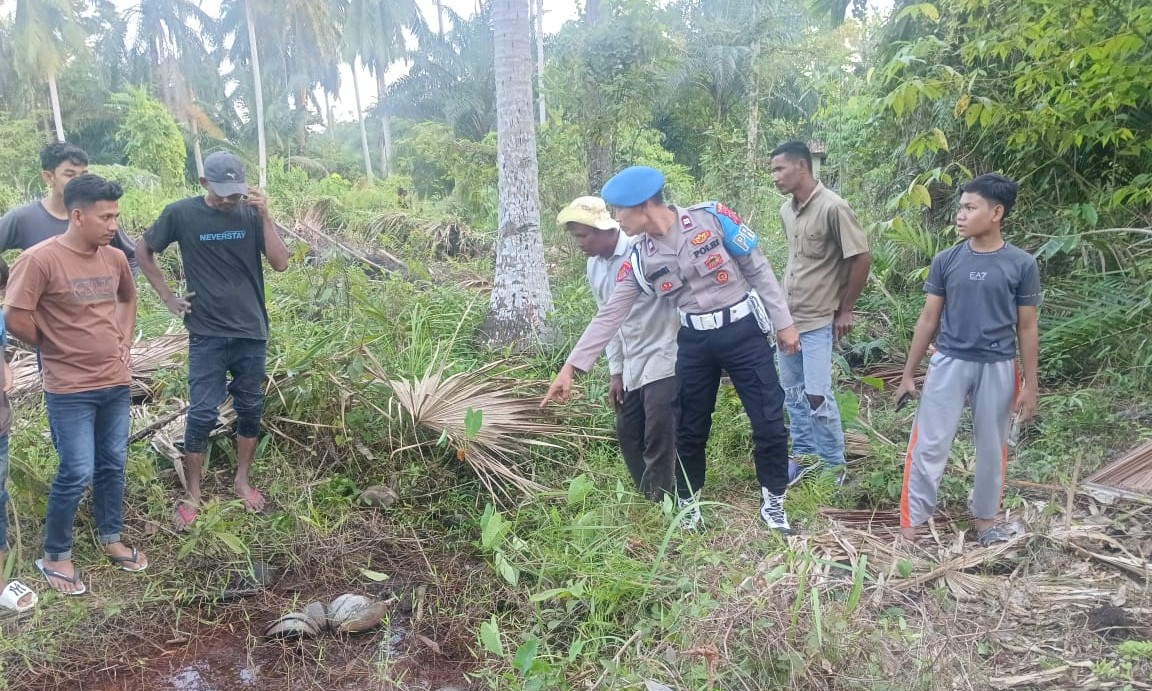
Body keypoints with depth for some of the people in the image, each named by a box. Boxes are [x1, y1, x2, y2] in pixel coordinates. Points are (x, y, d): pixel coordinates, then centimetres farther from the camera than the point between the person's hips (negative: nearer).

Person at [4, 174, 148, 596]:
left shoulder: (114, 259, 3)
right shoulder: (41, 259, -16)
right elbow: (15, 317, -16)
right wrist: (54, 348, -2)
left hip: (116, 384, 6)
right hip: (70, 390, -6)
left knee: (112, 465, 15)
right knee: (77, 473, -3)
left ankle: (110, 539, 32)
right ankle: (54, 557, 17)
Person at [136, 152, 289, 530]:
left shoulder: (252, 213, -2)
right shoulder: (181, 213, -5)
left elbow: (280, 263, -10)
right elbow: (144, 252, 8)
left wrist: (265, 216, -18)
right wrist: (168, 297, 2)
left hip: (252, 332, 2)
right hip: (207, 334, -2)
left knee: (250, 409, 11)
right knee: (202, 414, -1)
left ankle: (243, 480, 29)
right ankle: (192, 495, 12)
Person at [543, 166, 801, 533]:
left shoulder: (712, 218, -12)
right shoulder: (639, 260, -3)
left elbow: (758, 269, -4)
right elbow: (609, 315, -1)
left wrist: (783, 322, -2)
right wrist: (570, 366, -6)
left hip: (743, 331, -3)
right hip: (695, 342, 3)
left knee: (770, 423, 0)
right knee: (690, 431, 9)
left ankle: (773, 503, 21)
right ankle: (688, 507, 29)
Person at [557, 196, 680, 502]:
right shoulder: (594, 266, 8)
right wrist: (616, 372, 15)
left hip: (662, 356, -8)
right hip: (632, 365, 8)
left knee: (659, 439, -7)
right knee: (628, 434, 12)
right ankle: (646, 499, 26)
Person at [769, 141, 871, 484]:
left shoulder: (833, 207, -17)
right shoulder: (786, 210, 5)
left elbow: (861, 258, -13)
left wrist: (845, 309, -9)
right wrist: (783, 301, 16)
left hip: (818, 320, -7)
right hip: (787, 316, 7)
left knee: (817, 396, -5)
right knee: (792, 391, 13)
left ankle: (834, 467, 13)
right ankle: (803, 455, 28)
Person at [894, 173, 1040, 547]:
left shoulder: (1021, 264, -6)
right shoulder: (946, 261, -2)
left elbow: (1027, 327, 1)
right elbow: (928, 318, 4)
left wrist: (1030, 383, 1)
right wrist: (908, 373, 4)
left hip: (998, 368, 0)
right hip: (949, 363, 0)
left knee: (992, 447, 13)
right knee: (928, 445, 0)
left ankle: (985, 518, 32)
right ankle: (910, 522, 9)